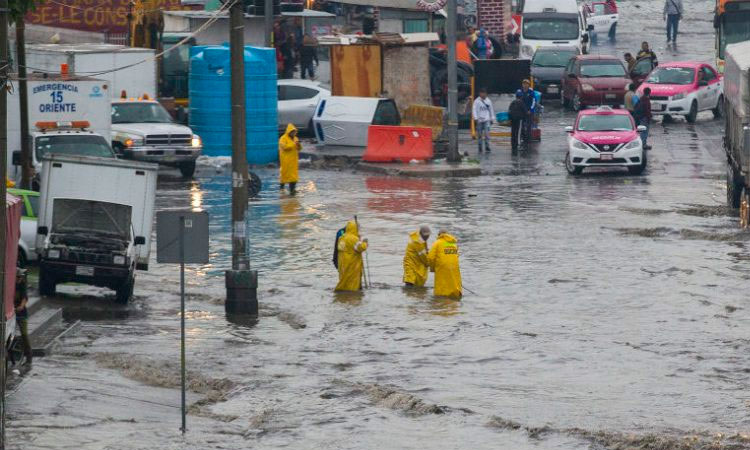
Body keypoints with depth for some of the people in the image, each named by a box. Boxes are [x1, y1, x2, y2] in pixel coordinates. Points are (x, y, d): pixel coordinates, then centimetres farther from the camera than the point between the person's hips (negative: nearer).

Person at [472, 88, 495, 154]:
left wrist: (492, 118, 16)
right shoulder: (477, 101, -1)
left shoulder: (488, 101, 9)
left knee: (487, 133, -14)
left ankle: (487, 147, -14)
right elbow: (474, 110, -8)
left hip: (487, 120, 1)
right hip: (479, 120, -1)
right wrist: (476, 118, -19)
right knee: (479, 135, 5)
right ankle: (480, 148, 14)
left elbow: (491, 110, 17)